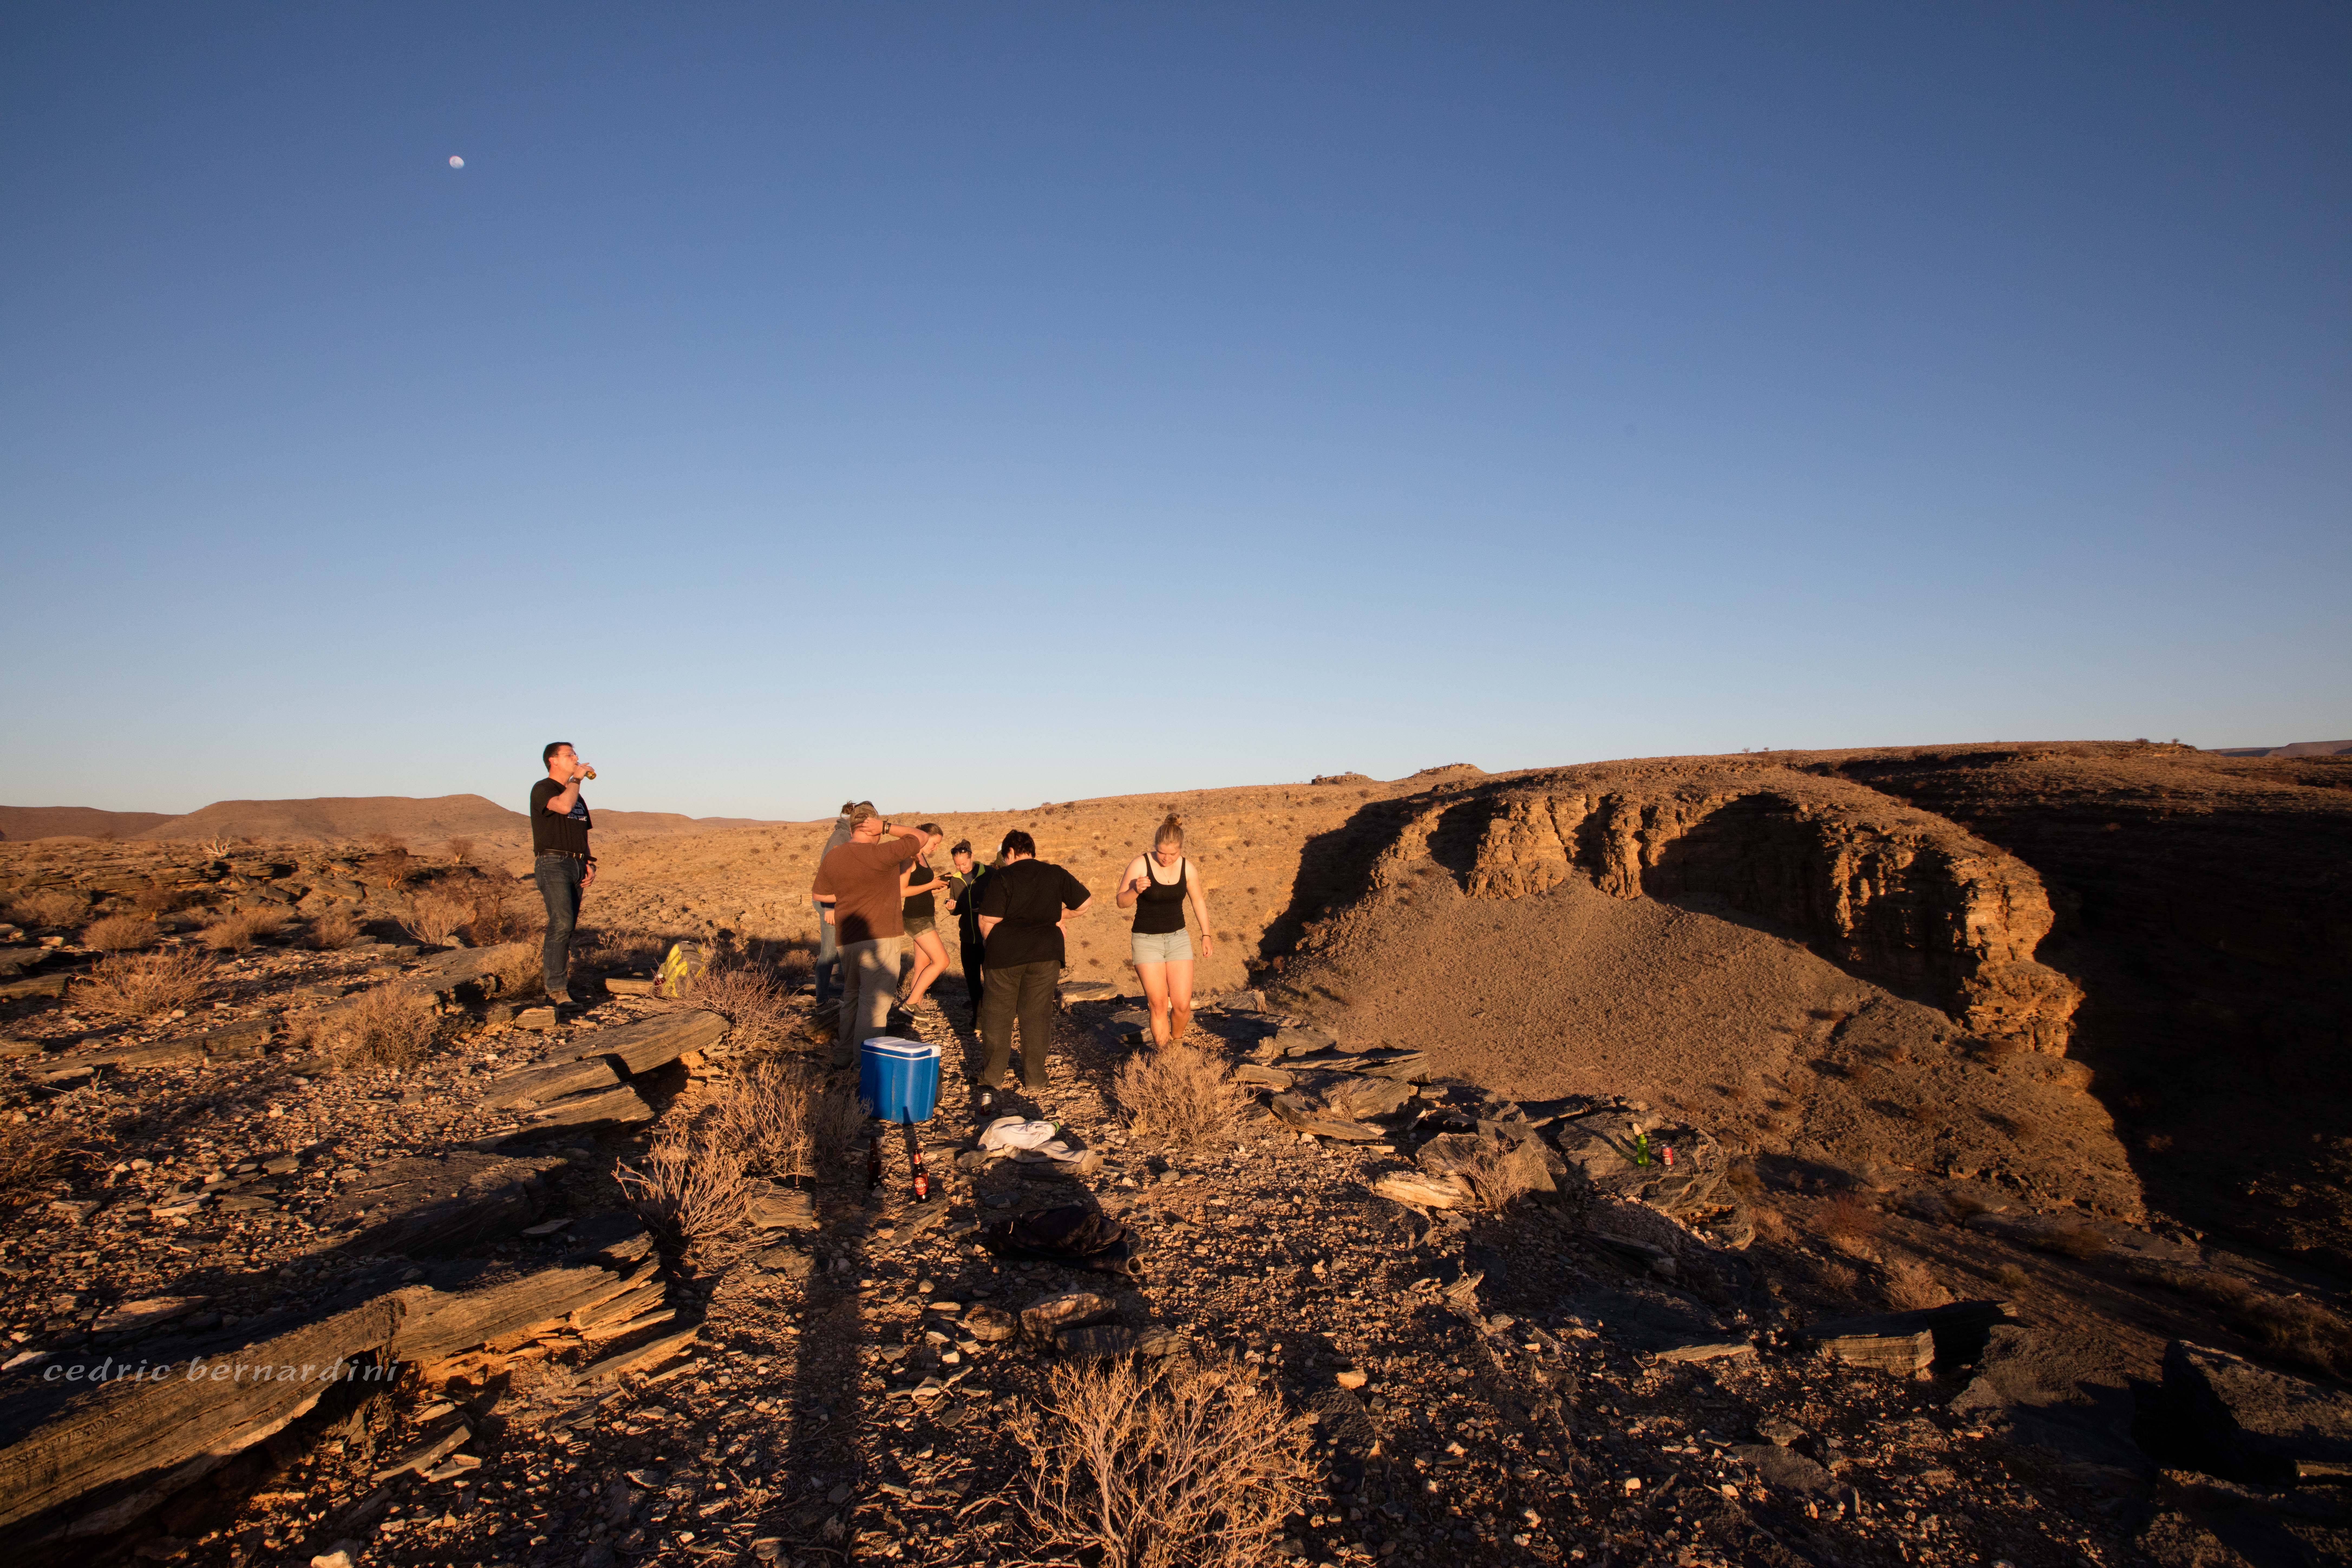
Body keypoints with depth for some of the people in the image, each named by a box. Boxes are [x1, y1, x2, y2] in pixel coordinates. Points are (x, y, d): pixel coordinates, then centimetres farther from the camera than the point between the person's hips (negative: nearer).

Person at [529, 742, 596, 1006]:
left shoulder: (577, 796, 23)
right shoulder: (543, 789, -2)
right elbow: (564, 806, -24)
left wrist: (589, 863, 12)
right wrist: (577, 778, -9)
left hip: (576, 866, 8)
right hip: (553, 863, -8)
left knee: (566, 928, 6)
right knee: (562, 923, -19)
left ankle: (552, 984, 11)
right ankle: (557, 989, -19)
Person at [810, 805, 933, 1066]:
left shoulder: (832, 859, 4)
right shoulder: (882, 854, -16)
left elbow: (820, 894, 18)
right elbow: (923, 838, -7)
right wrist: (887, 827, -8)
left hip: (846, 939, 7)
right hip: (880, 938, -7)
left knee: (851, 998, 22)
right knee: (874, 1004, -2)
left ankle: (843, 1055, 31)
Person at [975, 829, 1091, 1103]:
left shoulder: (1002, 878, -7)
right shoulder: (1055, 875, 4)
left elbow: (988, 921, -10)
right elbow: (1086, 902, 10)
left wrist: (990, 945, 9)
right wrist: (1062, 914, 26)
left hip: (1005, 955, -3)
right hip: (1045, 952, 3)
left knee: (998, 1015, 8)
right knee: (1037, 1016, 11)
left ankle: (991, 1079, 8)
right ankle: (1035, 1080, 16)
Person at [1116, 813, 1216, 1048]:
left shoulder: (1188, 868, -4)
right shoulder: (1140, 865, -14)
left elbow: (1198, 901, 12)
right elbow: (1122, 902, -7)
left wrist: (1206, 935, 16)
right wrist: (1136, 890, -28)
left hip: (1178, 938, 3)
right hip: (1146, 941, -2)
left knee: (1182, 1005, -2)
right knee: (1158, 1004, -7)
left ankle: (1177, 1040, 28)